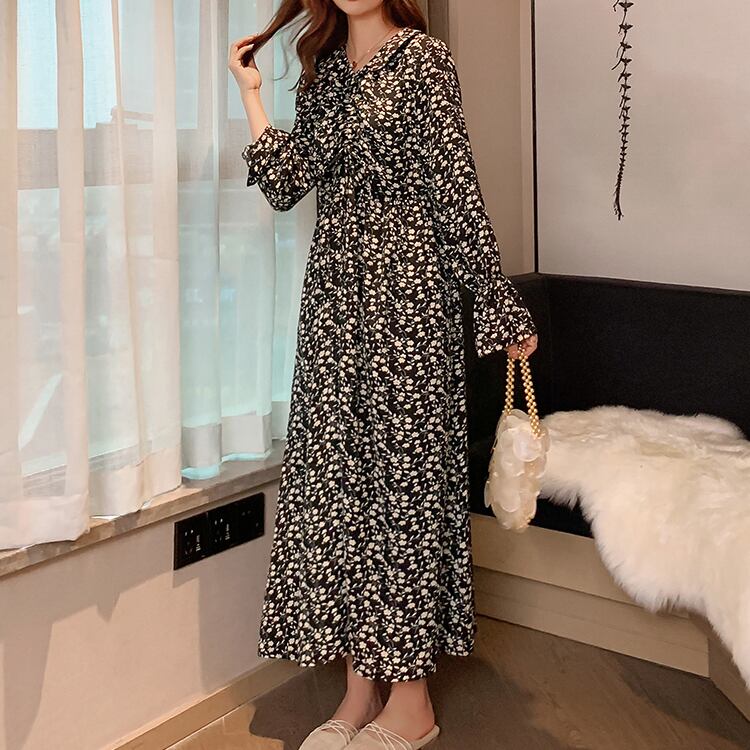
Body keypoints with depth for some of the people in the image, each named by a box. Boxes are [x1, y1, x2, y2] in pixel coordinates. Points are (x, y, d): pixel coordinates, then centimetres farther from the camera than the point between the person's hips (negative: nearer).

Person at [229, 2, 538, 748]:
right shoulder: (323, 69, 15)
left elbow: (455, 186, -7)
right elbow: (287, 183, 7)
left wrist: (499, 302, -7)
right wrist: (250, 92, 6)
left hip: (405, 293, -6)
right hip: (334, 294, 7)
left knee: (404, 471, -2)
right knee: (336, 474, 6)